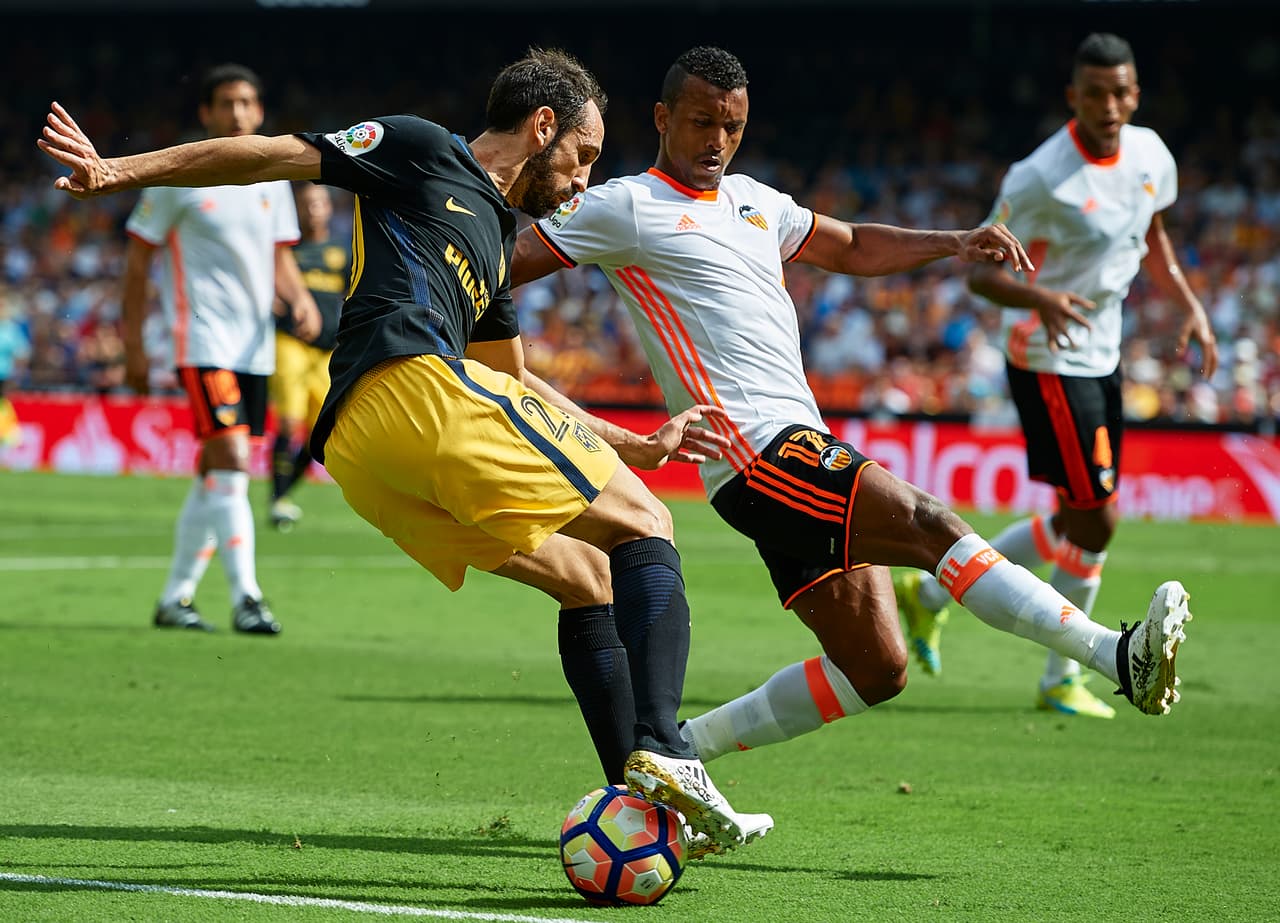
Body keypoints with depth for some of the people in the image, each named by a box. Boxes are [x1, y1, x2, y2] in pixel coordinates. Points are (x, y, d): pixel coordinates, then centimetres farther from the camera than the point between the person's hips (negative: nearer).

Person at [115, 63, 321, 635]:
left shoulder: (272, 179, 11)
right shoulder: (178, 176, -5)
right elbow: (138, 260, -1)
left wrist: (300, 300, -4)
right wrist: (134, 347, -4)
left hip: (256, 347, 6)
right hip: (203, 344, -6)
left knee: (215, 476, 9)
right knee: (232, 461, -18)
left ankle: (175, 598, 18)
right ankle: (245, 597, -18)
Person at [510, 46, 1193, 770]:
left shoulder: (751, 200, 22)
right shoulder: (625, 207, -1)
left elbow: (851, 248, 33)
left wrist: (955, 244, 21)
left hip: (807, 449, 9)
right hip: (759, 452, -9)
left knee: (876, 669, 6)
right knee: (931, 523, -23)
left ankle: (682, 745, 13)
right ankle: (1118, 655, -32)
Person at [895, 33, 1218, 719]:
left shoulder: (1150, 155, 0)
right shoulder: (1041, 179, -22)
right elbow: (979, 272, -17)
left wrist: (1189, 306, 7)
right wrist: (1040, 300, -36)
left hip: (1102, 357, 8)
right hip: (1048, 362, -8)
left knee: (1081, 522, 12)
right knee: (1096, 520, -9)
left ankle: (932, 592, 26)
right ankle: (1062, 679, 10)